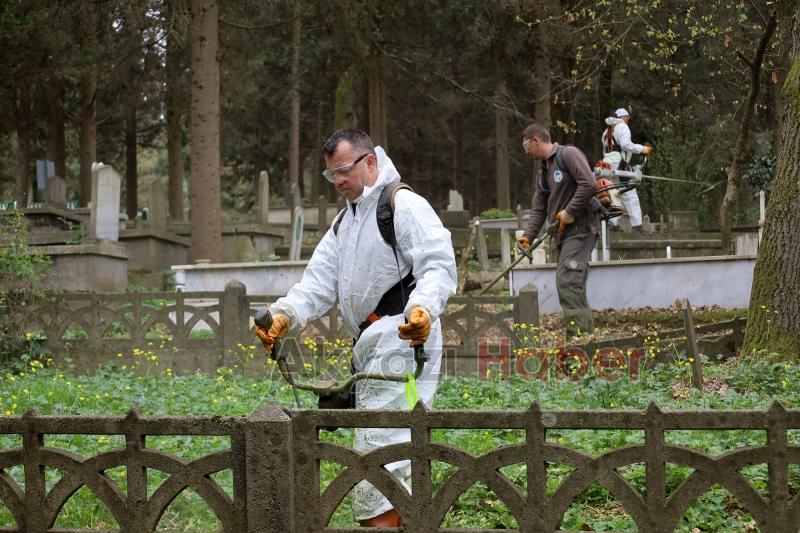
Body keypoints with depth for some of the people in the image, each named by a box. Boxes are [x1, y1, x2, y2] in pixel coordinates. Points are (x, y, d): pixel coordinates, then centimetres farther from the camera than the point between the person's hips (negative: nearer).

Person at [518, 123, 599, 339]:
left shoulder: (568, 155, -8)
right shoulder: (543, 172, 20)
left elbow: (588, 184, -20)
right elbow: (539, 209, 17)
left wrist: (569, 212, -15)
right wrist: (528, 236, 4)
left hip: (580, 226, -10)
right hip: (563, 232, 10)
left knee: (567, 281, -18)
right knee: (574, 284, 9)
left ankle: (577, 333, -20)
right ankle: (586, 331, 14)